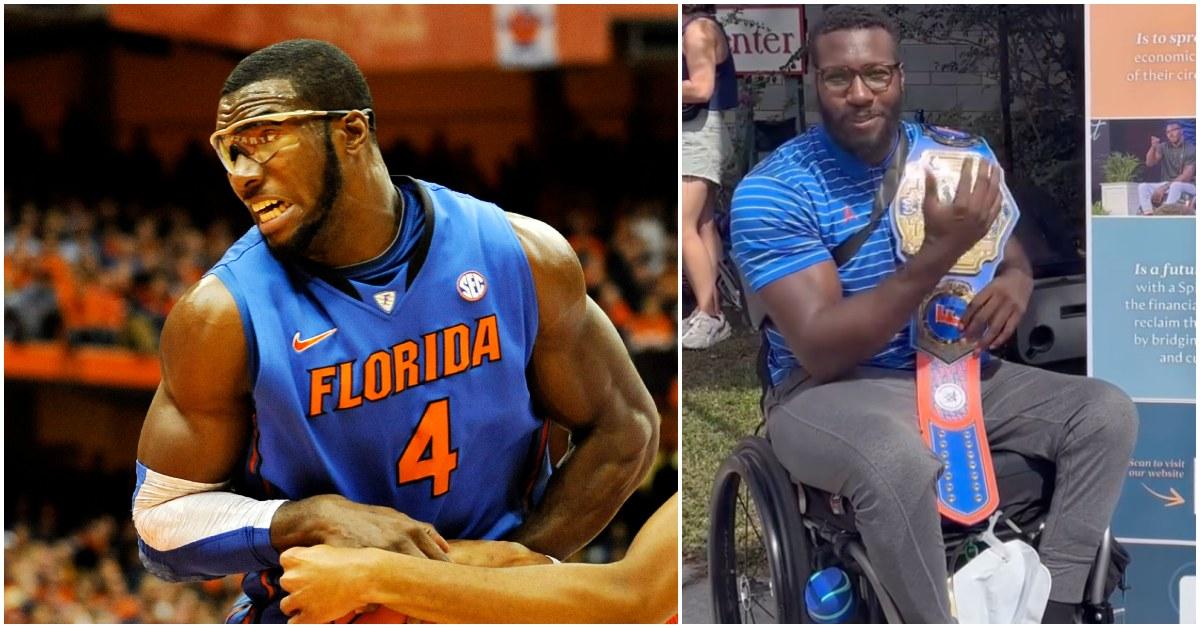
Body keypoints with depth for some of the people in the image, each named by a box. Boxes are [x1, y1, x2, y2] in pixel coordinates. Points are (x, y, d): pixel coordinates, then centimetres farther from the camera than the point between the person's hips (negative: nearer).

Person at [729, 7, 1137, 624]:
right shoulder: (772, 190, -15)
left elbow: (1009, 253, 15)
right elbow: (819, 350, -23)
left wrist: (1014, 283, -14)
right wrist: (941, 251, -32)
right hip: (828, 390, -6)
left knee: (1108, 412, -11)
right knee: (897, 461, -40)